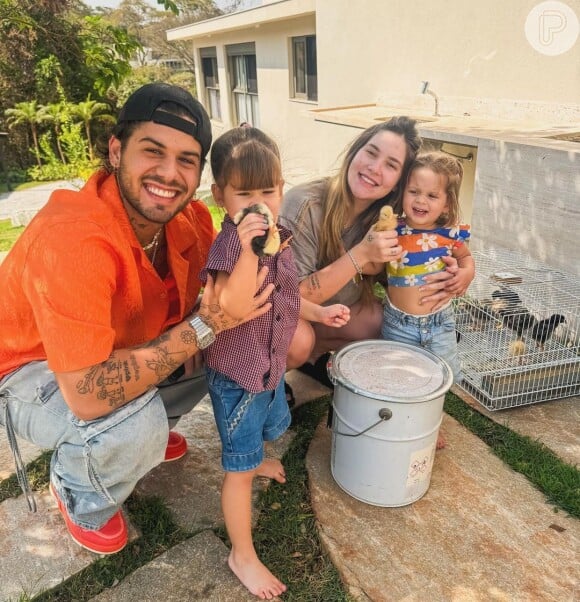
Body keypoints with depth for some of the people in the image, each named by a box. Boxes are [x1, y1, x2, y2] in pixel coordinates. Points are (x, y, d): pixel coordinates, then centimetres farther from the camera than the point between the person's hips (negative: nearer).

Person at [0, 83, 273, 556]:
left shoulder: (190, 218, -16)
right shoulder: (73, 238, -38)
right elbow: (88, 396, -41)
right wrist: (203, 326, -37)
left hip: (119, 349, 7)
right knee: (133, 427, -32)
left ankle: (147, 433, 20)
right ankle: (80, 497, 5)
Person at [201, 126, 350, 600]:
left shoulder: (277, 238, 0)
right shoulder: (230, 243, -27)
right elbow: (235, 306, -41)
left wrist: (319, 312, 14)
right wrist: (248, 249, -48)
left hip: (272, 365, 9)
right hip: (237, 374, -8)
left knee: (269, 428, 35)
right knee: (240, 469, 4)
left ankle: (255, 459, 68)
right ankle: (243, 556, 23)